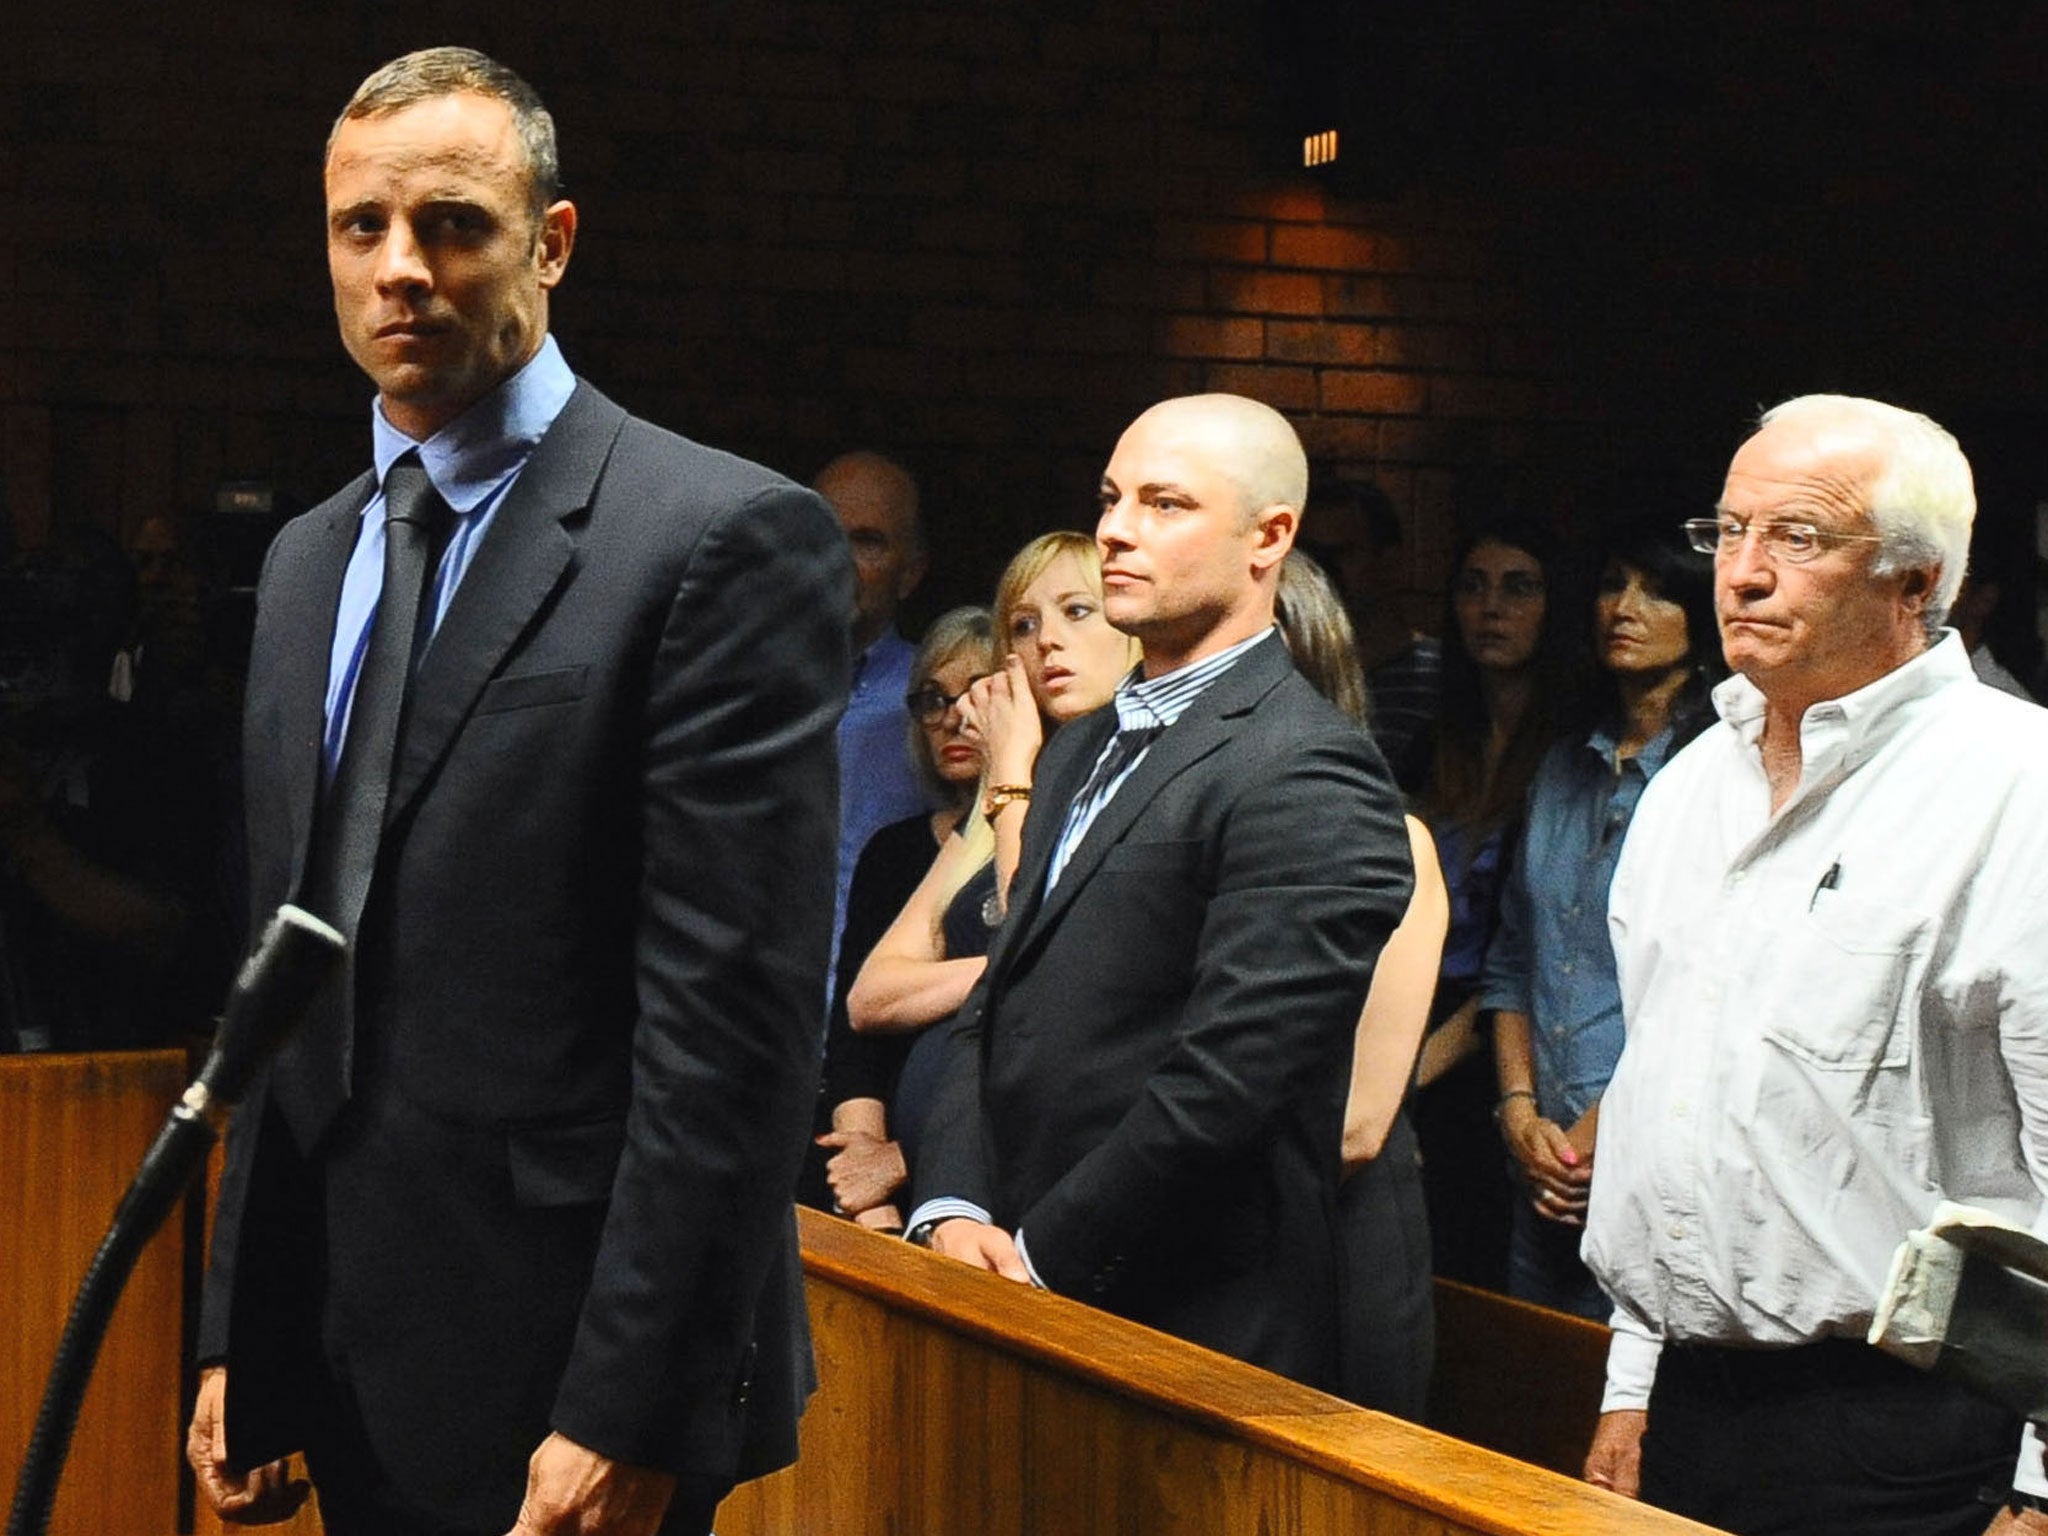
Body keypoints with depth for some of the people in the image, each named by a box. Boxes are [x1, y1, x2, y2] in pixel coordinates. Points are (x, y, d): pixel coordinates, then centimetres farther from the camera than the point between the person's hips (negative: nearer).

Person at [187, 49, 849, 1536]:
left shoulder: (724, 538, -11)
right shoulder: (307, 561, 12)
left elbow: (736, 1014, -16)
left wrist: (630, 1414, -19)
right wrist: (239, 1337, 11)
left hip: (562, 1383, -7)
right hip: (353, 1381, 7)